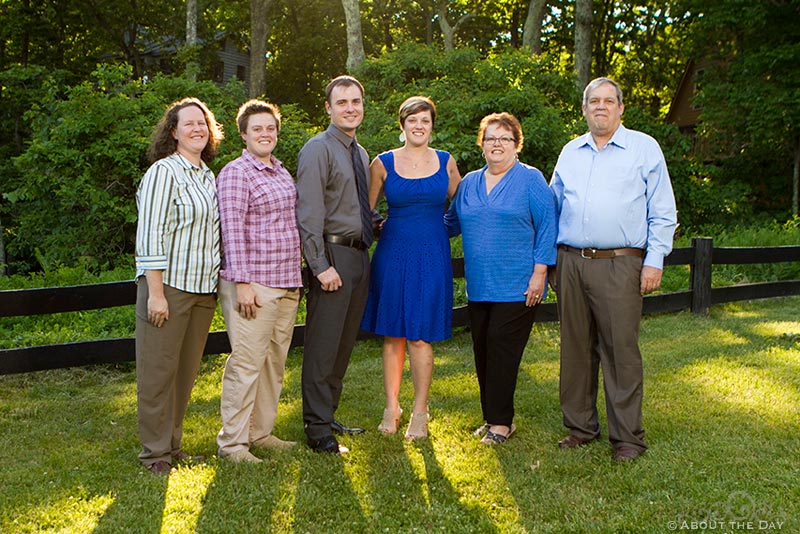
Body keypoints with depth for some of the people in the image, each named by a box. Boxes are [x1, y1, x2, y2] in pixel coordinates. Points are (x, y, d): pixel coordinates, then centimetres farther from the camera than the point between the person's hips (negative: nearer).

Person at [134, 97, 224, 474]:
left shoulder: (208, 176, 16)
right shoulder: (163, 172, -8)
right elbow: (151, 235, -14)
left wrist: (217, 282, 18)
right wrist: (156, 293, -18)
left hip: (203, 288, 7)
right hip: (169, 287, -7)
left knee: (187, 371, 12)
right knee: (159, 371, 0)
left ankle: (173, 445, 24)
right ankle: (154, 452, 11)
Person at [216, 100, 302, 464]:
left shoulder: (282, 173, 18)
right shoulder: (236, 174, -7)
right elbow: (232, 229, -14)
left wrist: (296, 278, 21)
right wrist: (242, 282, -19)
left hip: (286, 284, 8)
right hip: (253, 285, -8)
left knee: (274, 363, 12)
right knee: (246, 363, -6)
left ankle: (261, 432, 23)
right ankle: (231, 442, 3)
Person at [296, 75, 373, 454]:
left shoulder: (361, 154, 17)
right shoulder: (318, 150, -8)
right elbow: (308, 214, -15)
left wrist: (371, 236, 10)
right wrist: (321, 266, -20)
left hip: (359, 256, 8)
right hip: (333, 256, -8)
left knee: (344, 345, 14)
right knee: (323, 347, -4)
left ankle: (329, 416, 26)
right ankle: (318, 429, 4)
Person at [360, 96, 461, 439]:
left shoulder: (446, 162, 7)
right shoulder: (384, 163, 3)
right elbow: (365, 210, 10)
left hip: (431, 256, 0)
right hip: (392, 254, 1)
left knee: (420, 335, -2)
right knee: (392, 334, 6)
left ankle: (419, 412, 10)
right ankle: (391, 407, 18)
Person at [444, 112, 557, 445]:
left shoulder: (530, 180, -1)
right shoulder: (469, 183, 15)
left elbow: (546, 227, -5)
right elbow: (451, 223, 25)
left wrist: (539, 272, -11)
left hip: (517, 286, -5)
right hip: (478, 286, 6)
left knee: (502, 348, -7)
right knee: (482, 350, 7)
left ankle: (501, 421, 3)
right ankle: (493, 417, 18)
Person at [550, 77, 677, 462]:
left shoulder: (644, 148, 5)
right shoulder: (570, 152, 17)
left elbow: (662, 211, 3)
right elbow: (553, 205, 24)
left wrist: (654, 261, -6)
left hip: (619, 265, -4)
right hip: (571, 264, 4)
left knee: (621, 350, -4)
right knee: (575, 348, 8)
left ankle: (627, 436, 6)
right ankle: (580, 426, 20)